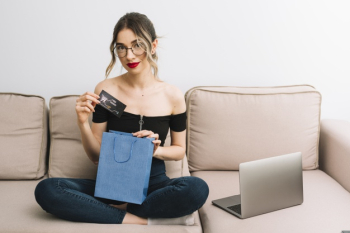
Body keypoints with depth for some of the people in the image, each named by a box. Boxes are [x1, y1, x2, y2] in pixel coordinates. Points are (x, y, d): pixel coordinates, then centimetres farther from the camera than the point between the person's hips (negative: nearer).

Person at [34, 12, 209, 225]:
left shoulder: (173, 96, -2)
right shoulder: (105, 90, -3)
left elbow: (180, 150, 9)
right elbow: (96, 156, 2)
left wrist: (156, 150, -12)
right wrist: (83, 122, -16)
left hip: (153, 185, -1)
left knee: (197, 188, -33)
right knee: (46, 190, -25)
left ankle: (119, 210, -15)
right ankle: (145, 220, -22)